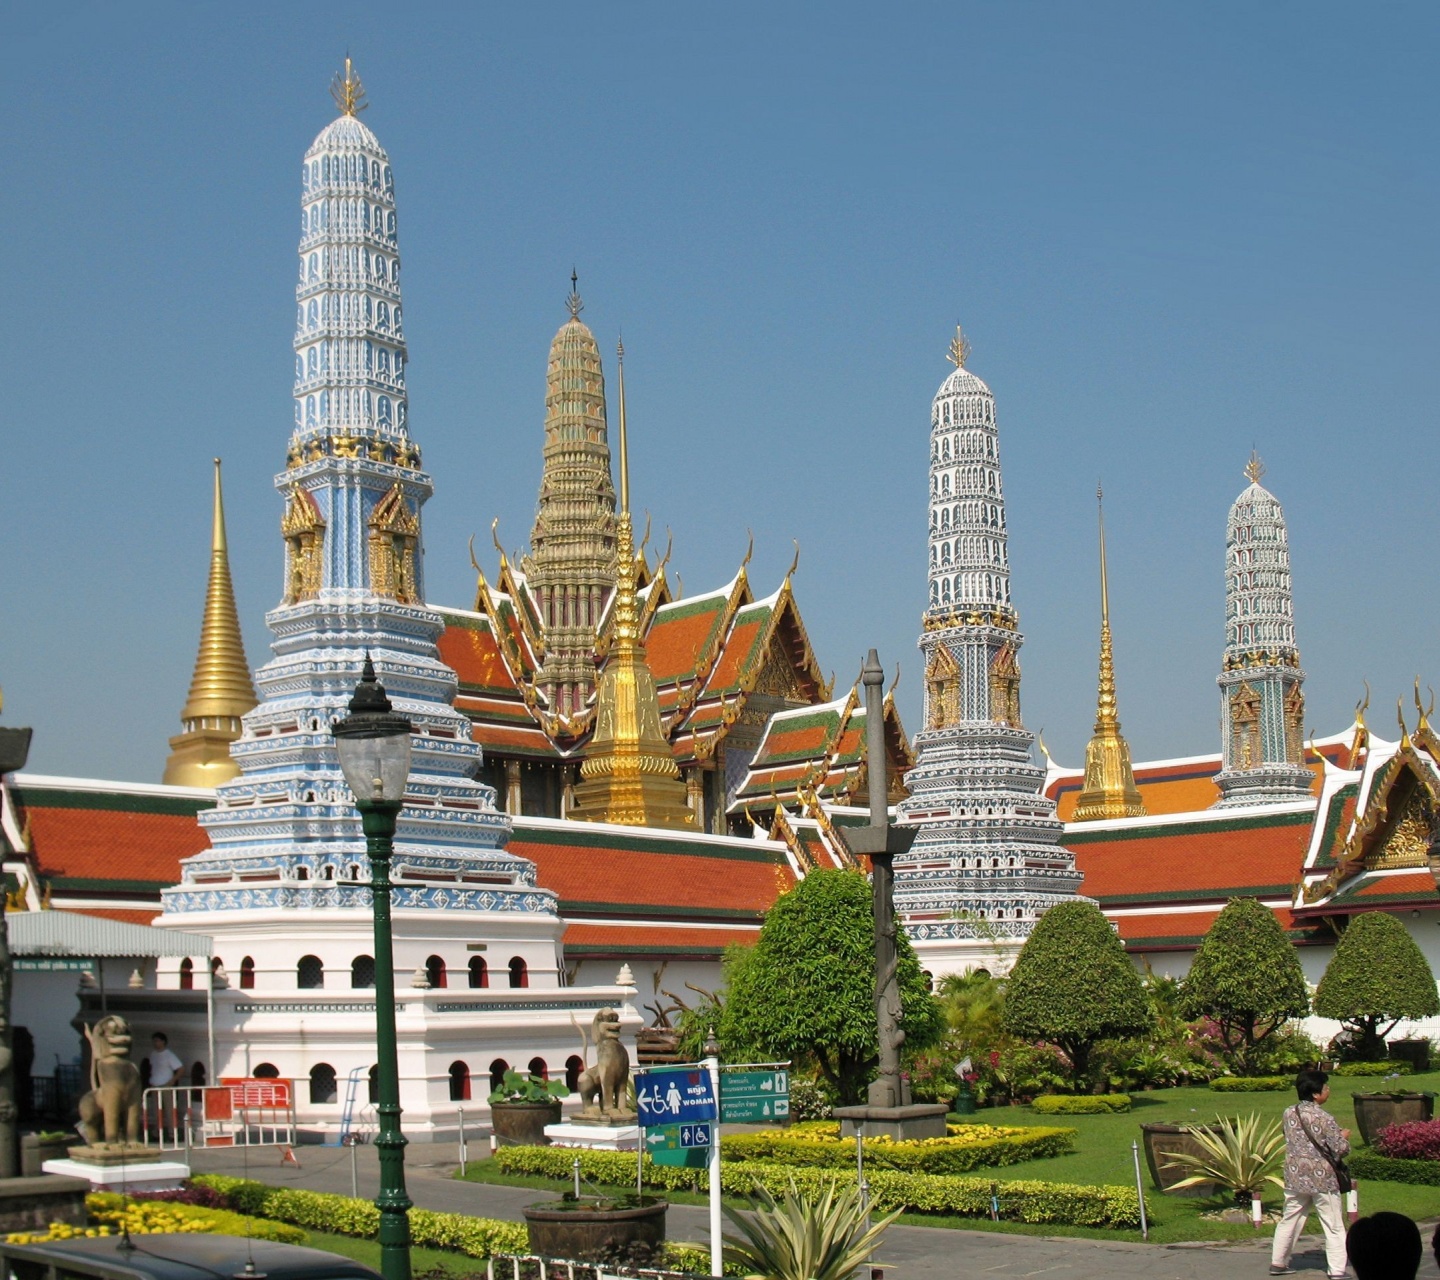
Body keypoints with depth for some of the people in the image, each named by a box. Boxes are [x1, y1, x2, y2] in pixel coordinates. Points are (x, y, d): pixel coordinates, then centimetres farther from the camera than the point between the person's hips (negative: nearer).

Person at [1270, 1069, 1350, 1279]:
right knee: (1334, 1228, 5)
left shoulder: (1289, 1113, 0)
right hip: (1322, 1179, -5)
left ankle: (1278, 1262, 23)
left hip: (1295, 1177, 5)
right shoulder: (1324, 1118, -18)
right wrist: (1344, 1137, 7)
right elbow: (1340, 1150, -15)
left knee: (1289, 1221, 16)